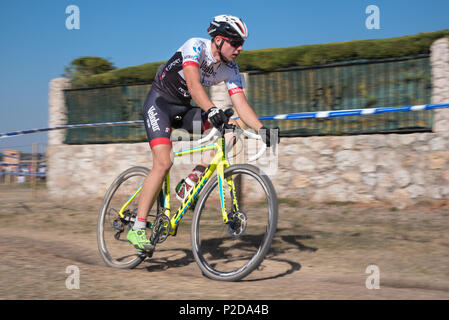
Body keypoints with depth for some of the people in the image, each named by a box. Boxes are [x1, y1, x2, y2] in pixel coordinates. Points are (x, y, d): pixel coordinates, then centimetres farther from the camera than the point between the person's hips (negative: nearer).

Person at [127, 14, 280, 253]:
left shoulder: (230, 69, -5)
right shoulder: (195, 46, -23)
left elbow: (241, 104, -11)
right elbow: (194, 84, -39)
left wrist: (262, 129, -26)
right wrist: (212, 110, -55)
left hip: (183, 108, 7)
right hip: (159, 102, -7)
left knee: (230, 127, -14)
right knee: (163, 162, -22)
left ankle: (189, 184, -10)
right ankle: (137, 228, -15)